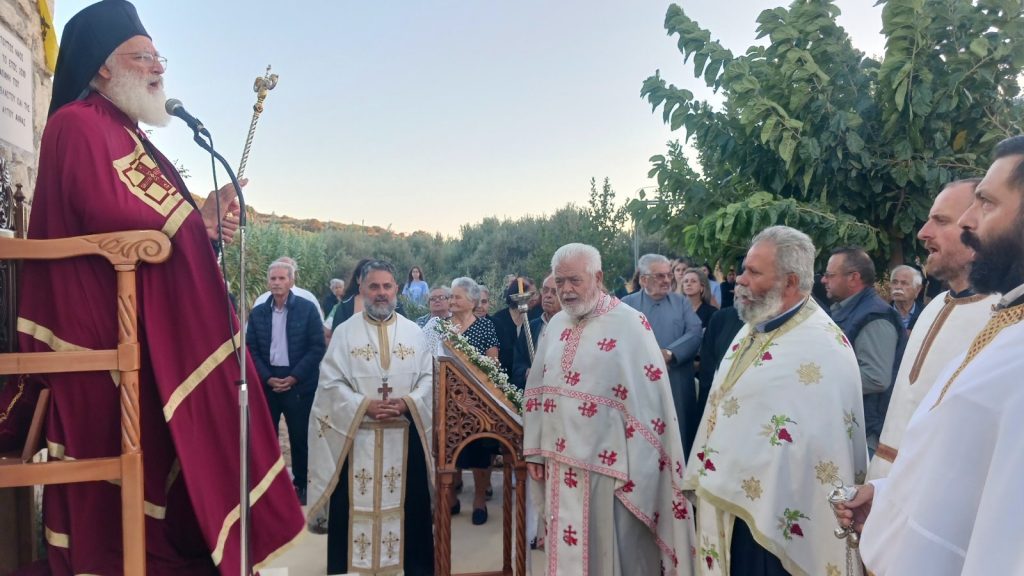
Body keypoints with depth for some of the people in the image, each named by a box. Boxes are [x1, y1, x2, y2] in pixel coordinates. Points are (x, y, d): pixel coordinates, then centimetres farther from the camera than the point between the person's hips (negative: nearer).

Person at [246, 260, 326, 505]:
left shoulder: (307, 309, -4)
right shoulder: (257, 313, 6)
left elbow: (317, 348, -7)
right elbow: (251, 350, 5)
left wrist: (294, 378, -13)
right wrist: (268, 378, -9)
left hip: (299, 383, -3)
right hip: (267, 382, 3)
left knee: (300, 437, 6)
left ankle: (301, 484, 20)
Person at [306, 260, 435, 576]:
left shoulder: (414, 332, 7)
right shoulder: (344, 332, 1)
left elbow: (429, 377, 3)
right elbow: (331, 382, -5)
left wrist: (407, 402, -14)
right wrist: (364, 405, -17)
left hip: (405, 435, 2)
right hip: (356, 434, -2)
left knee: (409, 502, 8)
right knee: (356, 506, 3)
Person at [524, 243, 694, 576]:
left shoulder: (629, 324, -12)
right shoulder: (555, 325, 8)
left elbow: (647, 396, -14)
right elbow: (538, 389, 12)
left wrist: (634, 470, -15)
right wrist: (535, 450, 10)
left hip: (608, 463, -6)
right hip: (561, 462, 6)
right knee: (567, 547, 16)